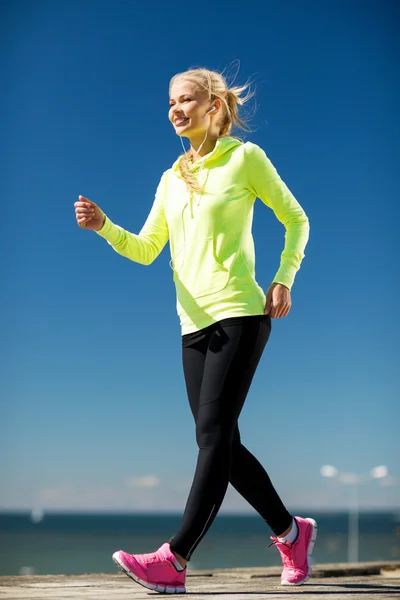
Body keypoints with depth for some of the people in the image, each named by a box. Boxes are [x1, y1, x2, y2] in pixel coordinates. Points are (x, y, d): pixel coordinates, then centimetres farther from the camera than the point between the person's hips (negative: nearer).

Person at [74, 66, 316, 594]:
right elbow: (146, 250, 13)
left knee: (214, 435, -12)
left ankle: (175, 559, -15)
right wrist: (104, 227, -4)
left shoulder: (245, 158, 3)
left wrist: (284, 280, -4)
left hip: (239, 315, -7)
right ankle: (291, 533, 22)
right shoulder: (172, 178, 17)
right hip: (194, 323, 7)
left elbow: (296, 220, 8)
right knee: (220, 444, 6)